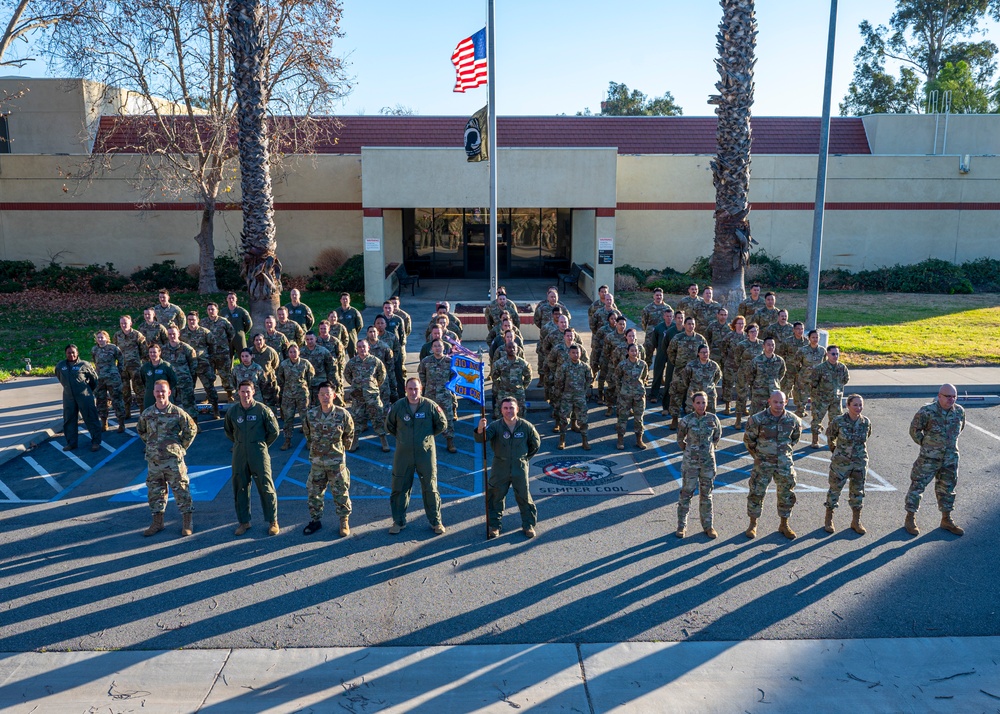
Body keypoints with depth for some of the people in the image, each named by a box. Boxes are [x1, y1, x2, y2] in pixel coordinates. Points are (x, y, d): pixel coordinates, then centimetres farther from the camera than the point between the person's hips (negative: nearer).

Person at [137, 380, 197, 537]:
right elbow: (141, 431, 23)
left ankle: (187, 523, 12)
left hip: (173, 459, -4)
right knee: (155, 492, 12)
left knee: (181, 490, 1)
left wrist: (182, 447, 1)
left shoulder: (177, 412, -7)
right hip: (153, 461, 4)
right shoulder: (147, 414, 4)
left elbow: (191, 429, 1)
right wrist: (150, 445, 14)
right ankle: (157, 523, 25)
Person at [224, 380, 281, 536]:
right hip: (239, 455, 3)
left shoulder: (262, 410, -8)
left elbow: (274, 431, 1)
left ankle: (273, 521, 11)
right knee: (240, 488, 10)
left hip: (259, 454, -3)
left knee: (266, 487, 0)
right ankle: (243, 522, 23)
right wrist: (240, 443, 14)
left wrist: (262, 445, 6)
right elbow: (228, 432, 19)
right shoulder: (232, 411, 2)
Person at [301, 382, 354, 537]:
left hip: (336, 461, -2)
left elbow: (349, 435, 4)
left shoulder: (342, 414, -11)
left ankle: (344, 522, 20)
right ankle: (315, 520, 29)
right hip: (316, 461, 3)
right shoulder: (310, 414, -5)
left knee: (341, 493, 5)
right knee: (314, 492, 12)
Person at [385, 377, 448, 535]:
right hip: (403, 454, 1)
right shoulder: (398, 406, -5)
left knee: (430, 489, 6)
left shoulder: (430, 406, -8)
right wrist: (401, 437, 8)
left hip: (426, 453, -1)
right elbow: (389, 426, 11)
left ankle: (436, 521, 20)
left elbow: (442, 425, 5)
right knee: (399, 488, 8)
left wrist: (427, 435, 6)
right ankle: (399, 521, 23)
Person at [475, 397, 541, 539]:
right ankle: (494, 525, 25)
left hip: (520, 468, 0)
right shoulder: (495, 426, -14)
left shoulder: (526, 426, -9)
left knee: (524, 497, 10)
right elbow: (482, 439, -31)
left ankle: (529, 525, 26)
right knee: (495, 498, 9)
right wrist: (480, 430, -51)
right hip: (500, 469, 0)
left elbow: (536, 444, 9)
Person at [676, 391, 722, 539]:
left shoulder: (713, 419, -5)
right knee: (686, 493, 4)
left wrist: (710, 448, 12)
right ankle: (682, 526, 15)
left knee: (706, 494, 11)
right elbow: (680, 439, 5)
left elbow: (717, 435, 13)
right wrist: (687, 451, 8)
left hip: (708, 462, 2)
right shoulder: (686, 420, -11)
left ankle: (708, 526, 22)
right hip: (690, 462, -2)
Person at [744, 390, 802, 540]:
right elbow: (748, 439, -1)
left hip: (785, 464, 2)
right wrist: (758, 455, 4)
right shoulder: (757, 419, -15)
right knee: (756, 493, 2)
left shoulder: (793, 420, -6)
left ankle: (784, 525, 27)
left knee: (786, 495, 10)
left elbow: (796, 437, 14)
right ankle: (753, 525, 18)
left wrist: (786, 450, 11)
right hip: (763, 464, -2)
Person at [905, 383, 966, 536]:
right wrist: (924, 443, -4)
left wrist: (951, 442, 14)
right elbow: (914, 429, -5)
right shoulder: (927, 412, -16)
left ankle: (946, 520, 31)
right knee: (918, 486, 1)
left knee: (947, 489, 15)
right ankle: (910, 518, 14)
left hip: (951, 458, 5)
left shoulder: (959, 411, 0)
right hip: (929, 458, -5)